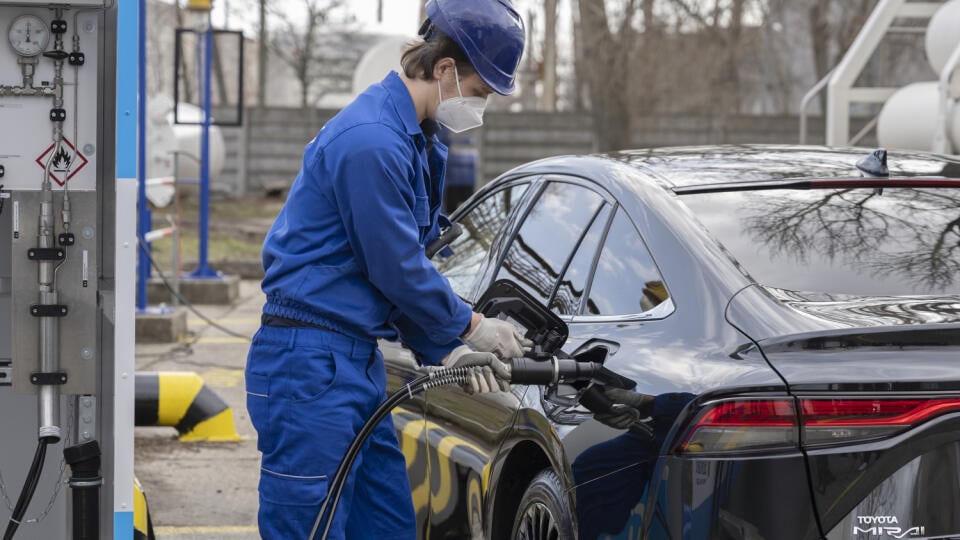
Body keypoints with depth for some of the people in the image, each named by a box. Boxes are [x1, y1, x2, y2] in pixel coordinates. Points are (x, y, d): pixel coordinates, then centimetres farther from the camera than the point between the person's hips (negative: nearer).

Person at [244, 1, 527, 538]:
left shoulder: (419, 142, 14)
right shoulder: (371, 141, -19)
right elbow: (397, 270, -16)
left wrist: (449, 351, 5)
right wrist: (472, 328, -2)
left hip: (358, 364, 10)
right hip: (309, 364, -10)